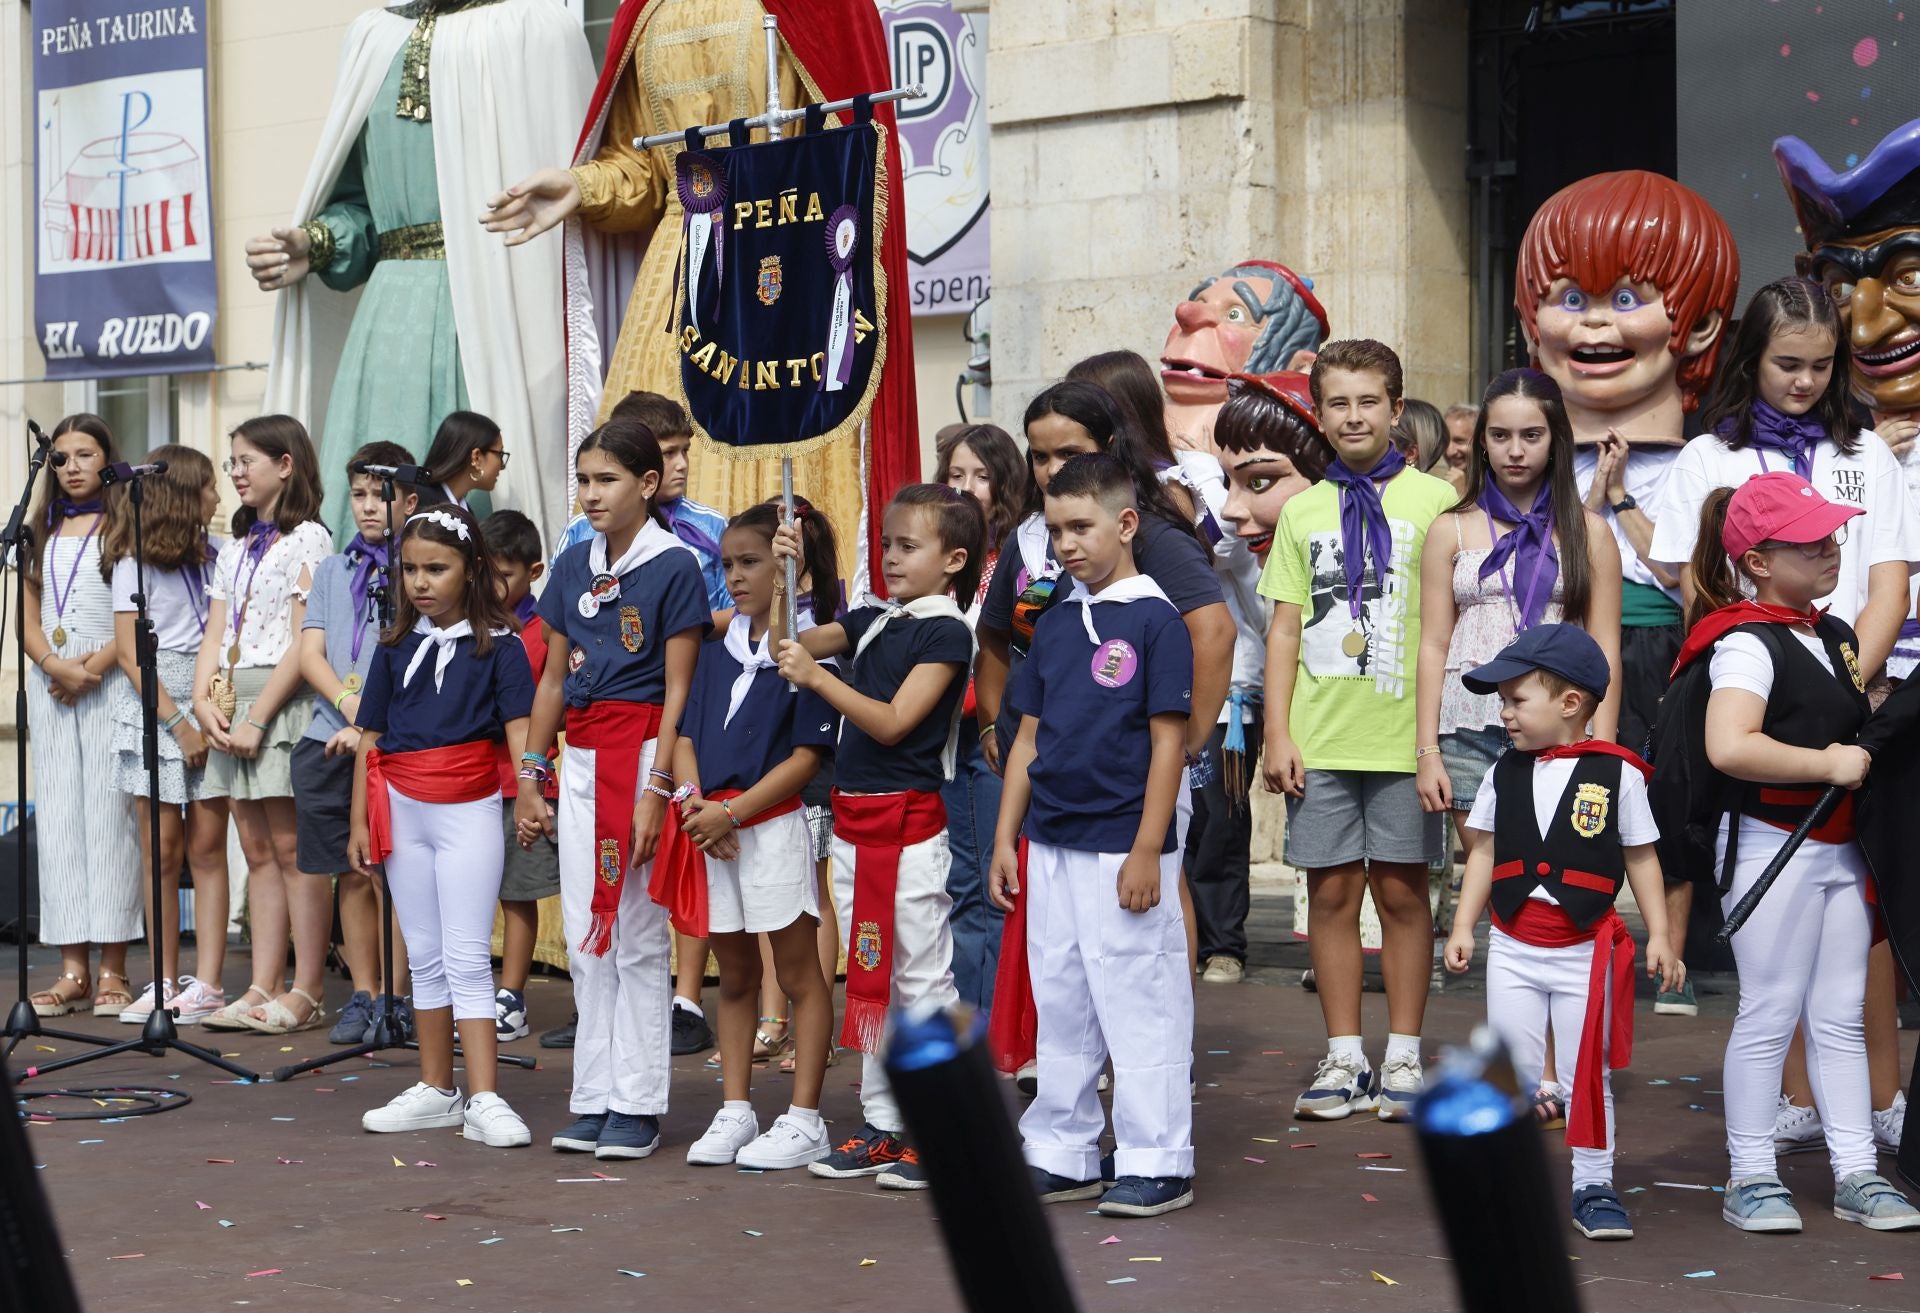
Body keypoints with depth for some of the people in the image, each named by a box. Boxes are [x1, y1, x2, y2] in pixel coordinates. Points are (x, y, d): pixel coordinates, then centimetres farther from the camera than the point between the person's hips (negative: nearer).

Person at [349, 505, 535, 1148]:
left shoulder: (497, 645, -4)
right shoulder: (396, 647, 8)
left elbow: (517, 730, -13)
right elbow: (369, 739, 11)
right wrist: (359, 822, 9)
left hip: (468, 811, -4)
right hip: (402, 811, 4)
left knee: (467, 959, -8)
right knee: (425, 957, 11)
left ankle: (484, 1101, -10)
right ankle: (436, 1090, 20)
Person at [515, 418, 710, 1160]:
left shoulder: (673, 567, -7)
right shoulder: (574, 566, 10)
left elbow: (678, 688, -9)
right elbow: (553, 678, 15)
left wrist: (656, 789, -15)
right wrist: (530, 777, 11)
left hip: (643, 755, -6)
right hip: (580, 758, 6)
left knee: (638, 937, -2)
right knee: (585, 936, 7)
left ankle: (638, 1105, 4)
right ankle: (593, 1098, 14)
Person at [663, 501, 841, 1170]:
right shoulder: (718, 645, 13)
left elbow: (806, 757, -12)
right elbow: (686, 735, 12)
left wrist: (731, 813, -16)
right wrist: (692, 796, -8)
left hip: (772, 824, -7)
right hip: (708, 828, 7)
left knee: (798, 974, 2)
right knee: (734, 975, 14)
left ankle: (804, 1121, 7)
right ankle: (735, 1112, 21)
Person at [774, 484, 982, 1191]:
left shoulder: (946, 632, -9)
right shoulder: (872, 620, 12)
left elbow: (892, 722, -16)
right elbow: (791, 643, 16)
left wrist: (817, 677, -19)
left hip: (909, 821, -8)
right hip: (853, 816, 8)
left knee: (921, 977, -3)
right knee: (868, 974, 11)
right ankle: (882, 1124, 19)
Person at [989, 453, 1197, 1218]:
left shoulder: (1154, 621, -9)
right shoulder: (1054, 626, 10)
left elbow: (1168, 741, -12)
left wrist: (1146, 852, -15)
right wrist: (1006, 840, 10)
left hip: (1122, 851, -7)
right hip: (1051, 850, 7)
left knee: (1139, 1004, -1)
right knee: (1060, 1006, 13)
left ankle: (1156, 1162, 8)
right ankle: (1061, 1154, 22)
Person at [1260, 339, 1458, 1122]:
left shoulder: (1433, 500, 2)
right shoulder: (1303, 511, 11)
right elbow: (1285, 627, 11)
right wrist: (1278, 734, 3)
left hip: (1403, 734, -3)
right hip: (1321, 738, 3)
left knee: (1401, 890, 3)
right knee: (1331, 891, 5)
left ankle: (1402, 1057, 12)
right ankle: (1344, 1058, 13)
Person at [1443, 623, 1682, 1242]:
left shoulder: (1617, 774, -5)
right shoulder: (1503, 774, 4)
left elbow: (1641, 858, 1)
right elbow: (1484, 853, 10)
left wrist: (1659, 937, -1)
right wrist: (1462, 926, 4)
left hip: (1586, 952, -3)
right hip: (1513, 950, 3)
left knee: (1587, 1074, 4)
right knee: (1514, 1072, 6)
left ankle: (1593, 1188, 13)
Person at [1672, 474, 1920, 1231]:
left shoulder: (1835, 637, 13)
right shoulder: (1747, 644, -15)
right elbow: (1728, 746, -31)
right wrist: (1828, 763, -23)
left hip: (1838, 847, 8)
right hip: (1772, 846, -8)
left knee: (1842, 1015, 10)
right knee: (1770, 1012, -2)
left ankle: (1856, 1173, 15)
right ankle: (1751, 1177, 7)